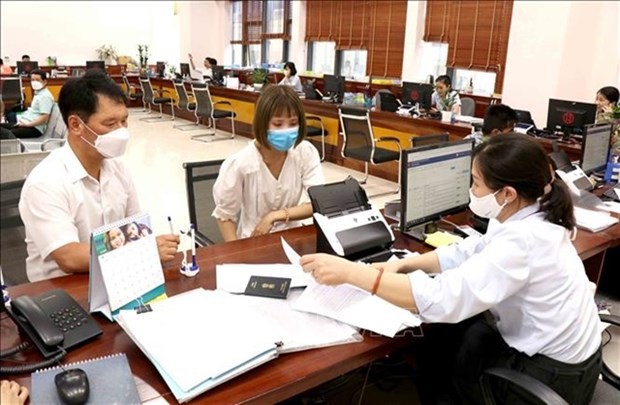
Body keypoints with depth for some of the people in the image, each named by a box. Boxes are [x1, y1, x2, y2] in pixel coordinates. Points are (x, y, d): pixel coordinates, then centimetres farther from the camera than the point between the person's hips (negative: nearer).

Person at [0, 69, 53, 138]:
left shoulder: (45, 96, -14)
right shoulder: (38, 93, 19)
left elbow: (44, 117, -22)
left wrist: (27, 124, -20)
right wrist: (22, 121, 13)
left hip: (34, 128, -11)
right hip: (25, 123, 11)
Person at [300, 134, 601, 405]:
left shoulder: (522, 241, -34)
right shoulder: (527, 217, -5)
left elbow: (441, 298, -39)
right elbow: (468, 253, 5)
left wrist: (350, 272, -35)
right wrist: (402, 265, -5)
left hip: (552, 374, -8)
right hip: (538, 344, 8)